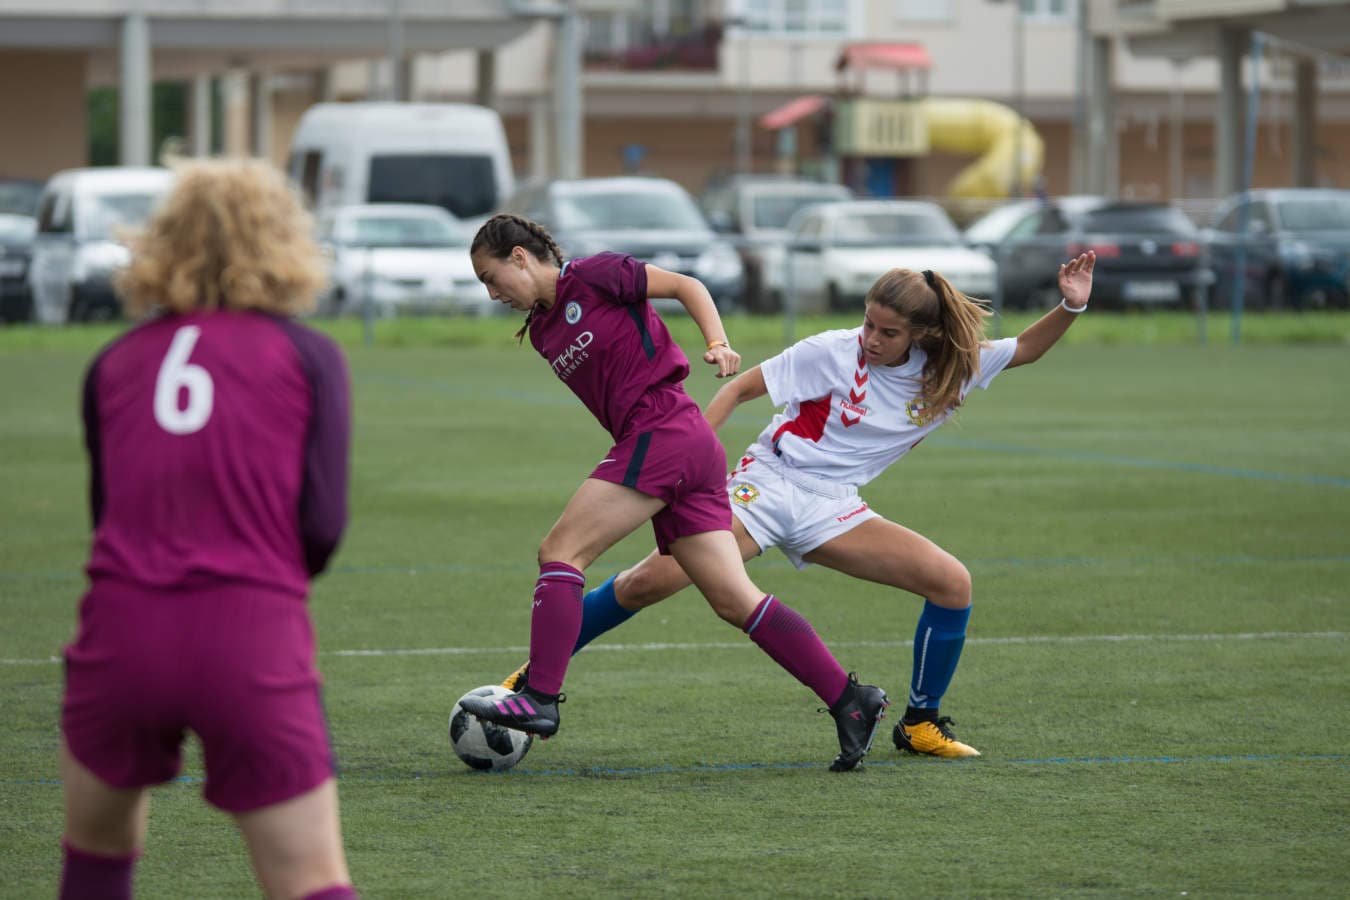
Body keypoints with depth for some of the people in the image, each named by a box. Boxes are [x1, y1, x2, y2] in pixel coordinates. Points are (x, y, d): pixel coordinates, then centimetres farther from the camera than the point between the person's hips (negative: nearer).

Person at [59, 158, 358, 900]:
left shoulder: (115, 363, 13)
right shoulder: (308, 357, 6)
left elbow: (108, 508, 12)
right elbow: (323, 525, -1)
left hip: (121, 636, 2)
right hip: (254, 643, -2)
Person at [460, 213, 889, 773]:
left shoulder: (593, 276, -2)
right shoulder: (541, 331, 21)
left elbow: (686, 285, 0)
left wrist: (717, 343, -13)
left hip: (662, 431, -9)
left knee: (560, 552, -10)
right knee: (735, 600, 1)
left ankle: (539, 699, -14)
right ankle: (850, 700, -3)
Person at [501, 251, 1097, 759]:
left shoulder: (948, 370, 0)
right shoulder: (834, 353, -11)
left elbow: (1025, 350, 13)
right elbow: (741, 387, -4)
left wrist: (1071, 307, -6)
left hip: (830, 511, 4)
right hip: (765, 486, -4)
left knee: (951, 583, -12)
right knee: (651, 581, -22)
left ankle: (920, 725, 6)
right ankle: (534, 678, -7)